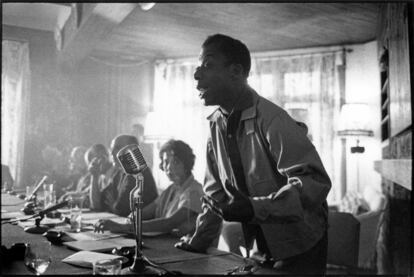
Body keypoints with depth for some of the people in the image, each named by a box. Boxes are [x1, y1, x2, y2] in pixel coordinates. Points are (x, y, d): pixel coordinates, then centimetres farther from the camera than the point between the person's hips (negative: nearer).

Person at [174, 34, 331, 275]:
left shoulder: (273, 120, -23)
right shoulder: (217, 124, -3)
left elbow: (315, 183, -29)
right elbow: (215, 191, 4)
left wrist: (255, 207, -37)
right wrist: (198, 242, 4)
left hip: (299, 249, -5)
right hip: (261, 245, 5)